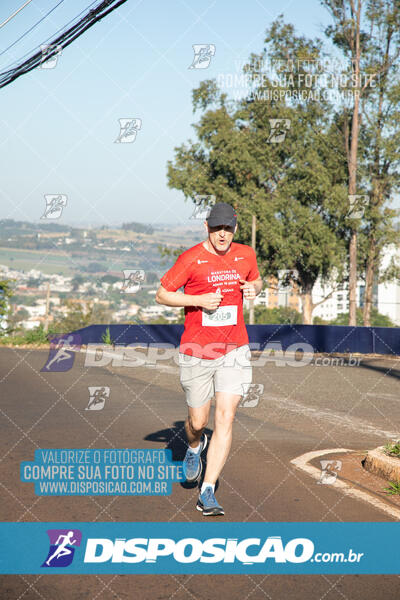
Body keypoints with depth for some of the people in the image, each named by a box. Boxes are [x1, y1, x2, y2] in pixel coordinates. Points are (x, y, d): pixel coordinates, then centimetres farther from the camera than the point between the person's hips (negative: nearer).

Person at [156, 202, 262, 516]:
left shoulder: (246, 255, 4)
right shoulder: (191, 258, -8)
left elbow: (256, 280, 23)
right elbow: (162, 294, -4)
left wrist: (253, 289, -1)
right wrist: (199, 300, -18)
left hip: (234, 350, 2)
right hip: (196, 353, -2)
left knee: (225, 419, -10)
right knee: (198, 422, 9)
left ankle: (208, 493, -5)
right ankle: (195, 446, 48)